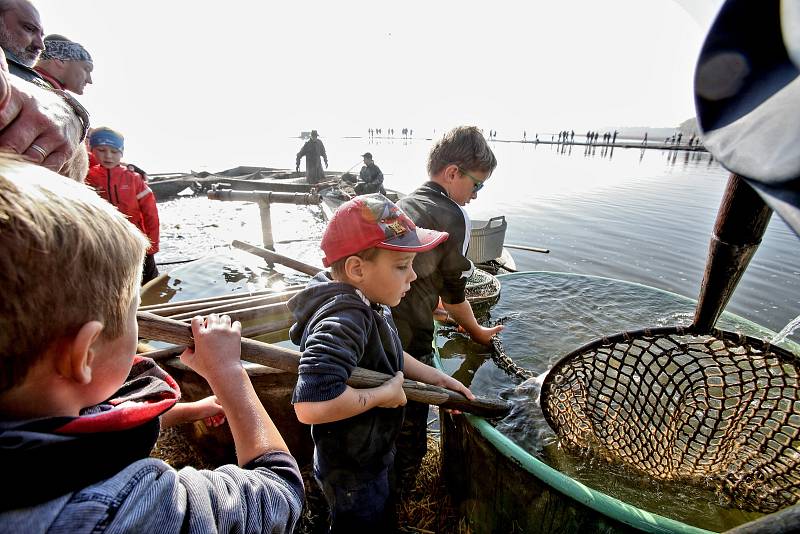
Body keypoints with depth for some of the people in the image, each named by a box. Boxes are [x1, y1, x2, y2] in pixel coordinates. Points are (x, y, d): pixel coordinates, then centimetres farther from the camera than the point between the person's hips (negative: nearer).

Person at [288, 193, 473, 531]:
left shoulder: (367, 304, -8)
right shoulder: (343, 321, -38)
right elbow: (311, 405, -49)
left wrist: (437, 379, 2)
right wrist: (384, 394, -35)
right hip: (353, 479, -8)